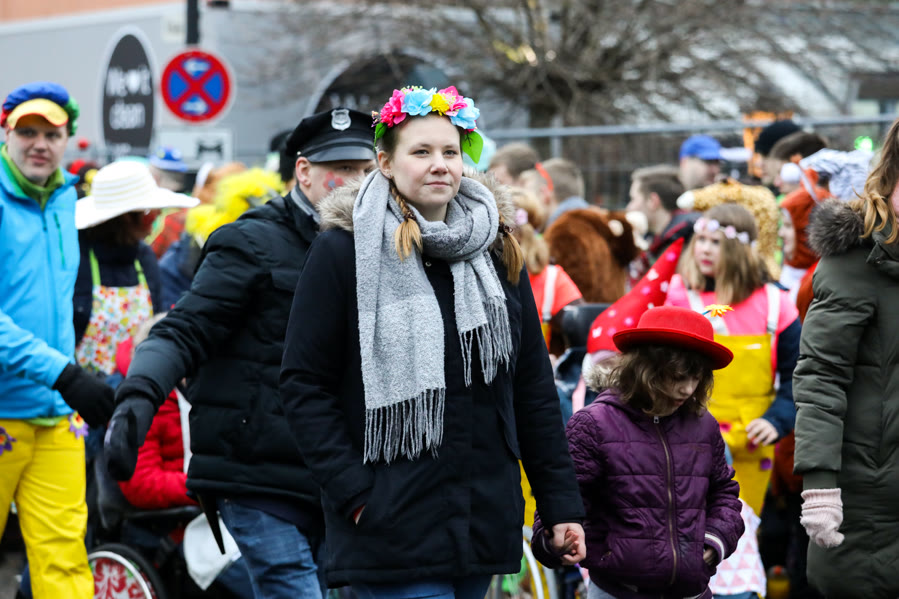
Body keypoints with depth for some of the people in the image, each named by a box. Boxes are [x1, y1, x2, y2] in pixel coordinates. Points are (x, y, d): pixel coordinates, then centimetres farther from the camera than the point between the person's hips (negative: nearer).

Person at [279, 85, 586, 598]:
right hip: (393, 526, -5)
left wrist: (561, 502, 8)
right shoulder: (343, 252, -3)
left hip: (486, 515, 5)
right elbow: (304, 385, -4)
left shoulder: (497, 252, 11)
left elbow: (534, 386, 13)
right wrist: (352, 493, -12)